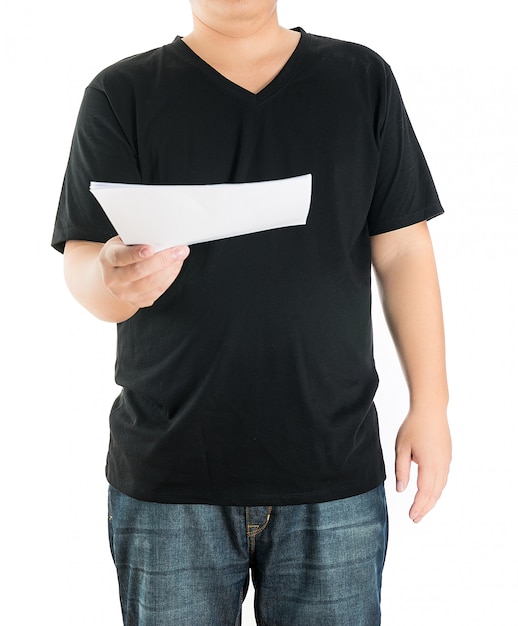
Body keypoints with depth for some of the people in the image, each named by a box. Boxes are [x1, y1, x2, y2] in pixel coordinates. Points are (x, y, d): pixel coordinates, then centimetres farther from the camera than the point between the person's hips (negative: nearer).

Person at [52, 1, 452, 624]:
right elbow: (83, 264, -4)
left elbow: (402, 250, 6)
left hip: (335, 474, 1)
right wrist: (116, 279, -28)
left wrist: (429, 405, 1)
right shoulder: (122, 94, 3)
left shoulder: (363, 79, 8)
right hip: (168, 475, 0)